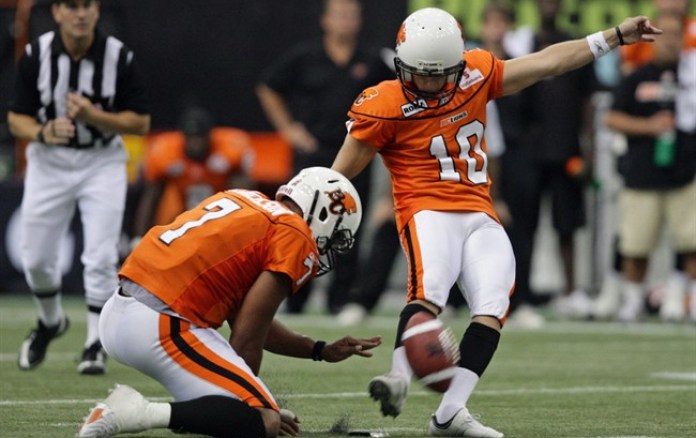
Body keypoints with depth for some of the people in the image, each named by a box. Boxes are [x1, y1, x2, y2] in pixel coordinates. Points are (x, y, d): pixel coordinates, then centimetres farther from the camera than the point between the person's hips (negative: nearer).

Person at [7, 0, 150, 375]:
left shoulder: (119, 56, -14)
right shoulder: (35, 55, -11)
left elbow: (141, 122, -9)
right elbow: (16, 119, -6)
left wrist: (93, 116, -24)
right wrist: (43, 132, -28)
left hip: (102, 163, -2)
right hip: (49, 161, 2)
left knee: (100, 257, -11)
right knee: (36, 257, 7)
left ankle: (95, 347, 1)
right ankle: (50, 322, 36)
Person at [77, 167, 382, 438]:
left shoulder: (246, 202, 23)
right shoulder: (295, 238, -2)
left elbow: (245, 317, 28)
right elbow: (247, 337, -4)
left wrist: (322, 351, 34)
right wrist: (253, 403, 10)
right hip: (160, 327, -10)